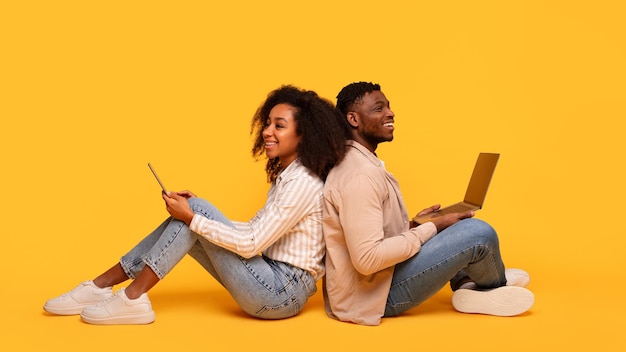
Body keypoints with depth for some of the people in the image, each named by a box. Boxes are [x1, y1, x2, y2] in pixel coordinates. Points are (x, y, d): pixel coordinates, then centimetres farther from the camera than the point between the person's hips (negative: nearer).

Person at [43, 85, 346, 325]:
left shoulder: (303, 182, -17)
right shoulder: (285, 175, 13)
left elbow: (251, 244, -20)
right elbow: (255, 230, 14)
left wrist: (194, 216, -17)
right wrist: (191, 214, 6)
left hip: (283, 292, -9)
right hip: (272, 283, 9)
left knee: (195, 210, -16)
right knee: (187, 222, 1)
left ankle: (132, 298, -12)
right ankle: (102, 285, 2)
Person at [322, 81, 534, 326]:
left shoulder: (360, 162, 11)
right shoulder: (361, 175, -22)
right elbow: (367, 259, -29)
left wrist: (415, 224, 6)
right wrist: (432, 228, -18)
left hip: (379, 275, 11)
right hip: (374, 294, -11)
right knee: (478, 232, -15)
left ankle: (465, 283, 7)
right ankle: (496, 284, 16)